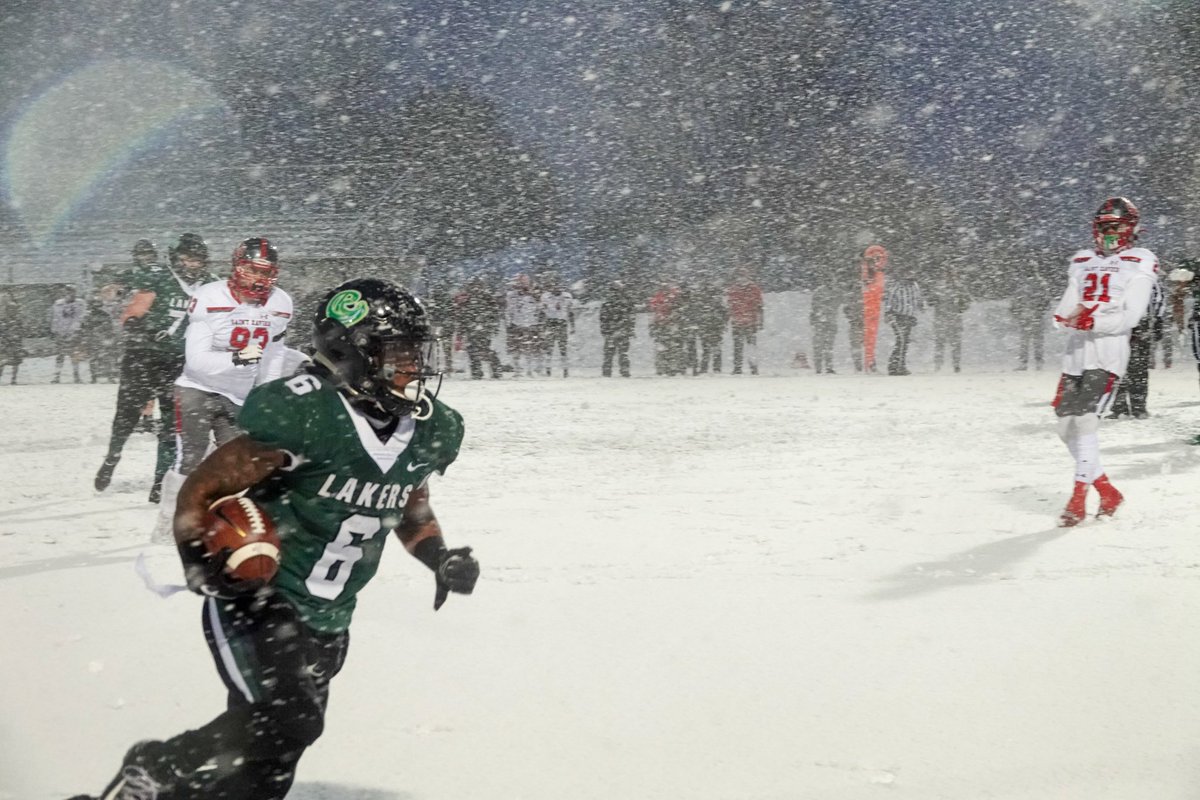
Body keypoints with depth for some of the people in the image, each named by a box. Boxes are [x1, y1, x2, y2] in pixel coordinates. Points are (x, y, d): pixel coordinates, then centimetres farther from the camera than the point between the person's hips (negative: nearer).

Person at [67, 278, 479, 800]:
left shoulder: (428, 432, -1)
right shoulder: (304, 417, -23)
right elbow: (202, 491, -16)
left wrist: (440, 558, 2)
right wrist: (206, 566, -28)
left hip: (328, 619, 8)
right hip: (256, 598, -7)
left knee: (290, 732, 10)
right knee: (280, 723, -24)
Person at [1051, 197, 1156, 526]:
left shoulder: (1139, 264, 1)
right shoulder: (1083, 263, 19)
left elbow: (1130, 316, -10)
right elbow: (1064, 309, 13)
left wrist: (1093, 321, -24)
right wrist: (1064, 317, -11)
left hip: (1108, 353, -7)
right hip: (1076, 353, 7)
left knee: (1084, 418, -21)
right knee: (1066, 426, 6)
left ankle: (1078, 499, -15)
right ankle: (1107, 492, 21)